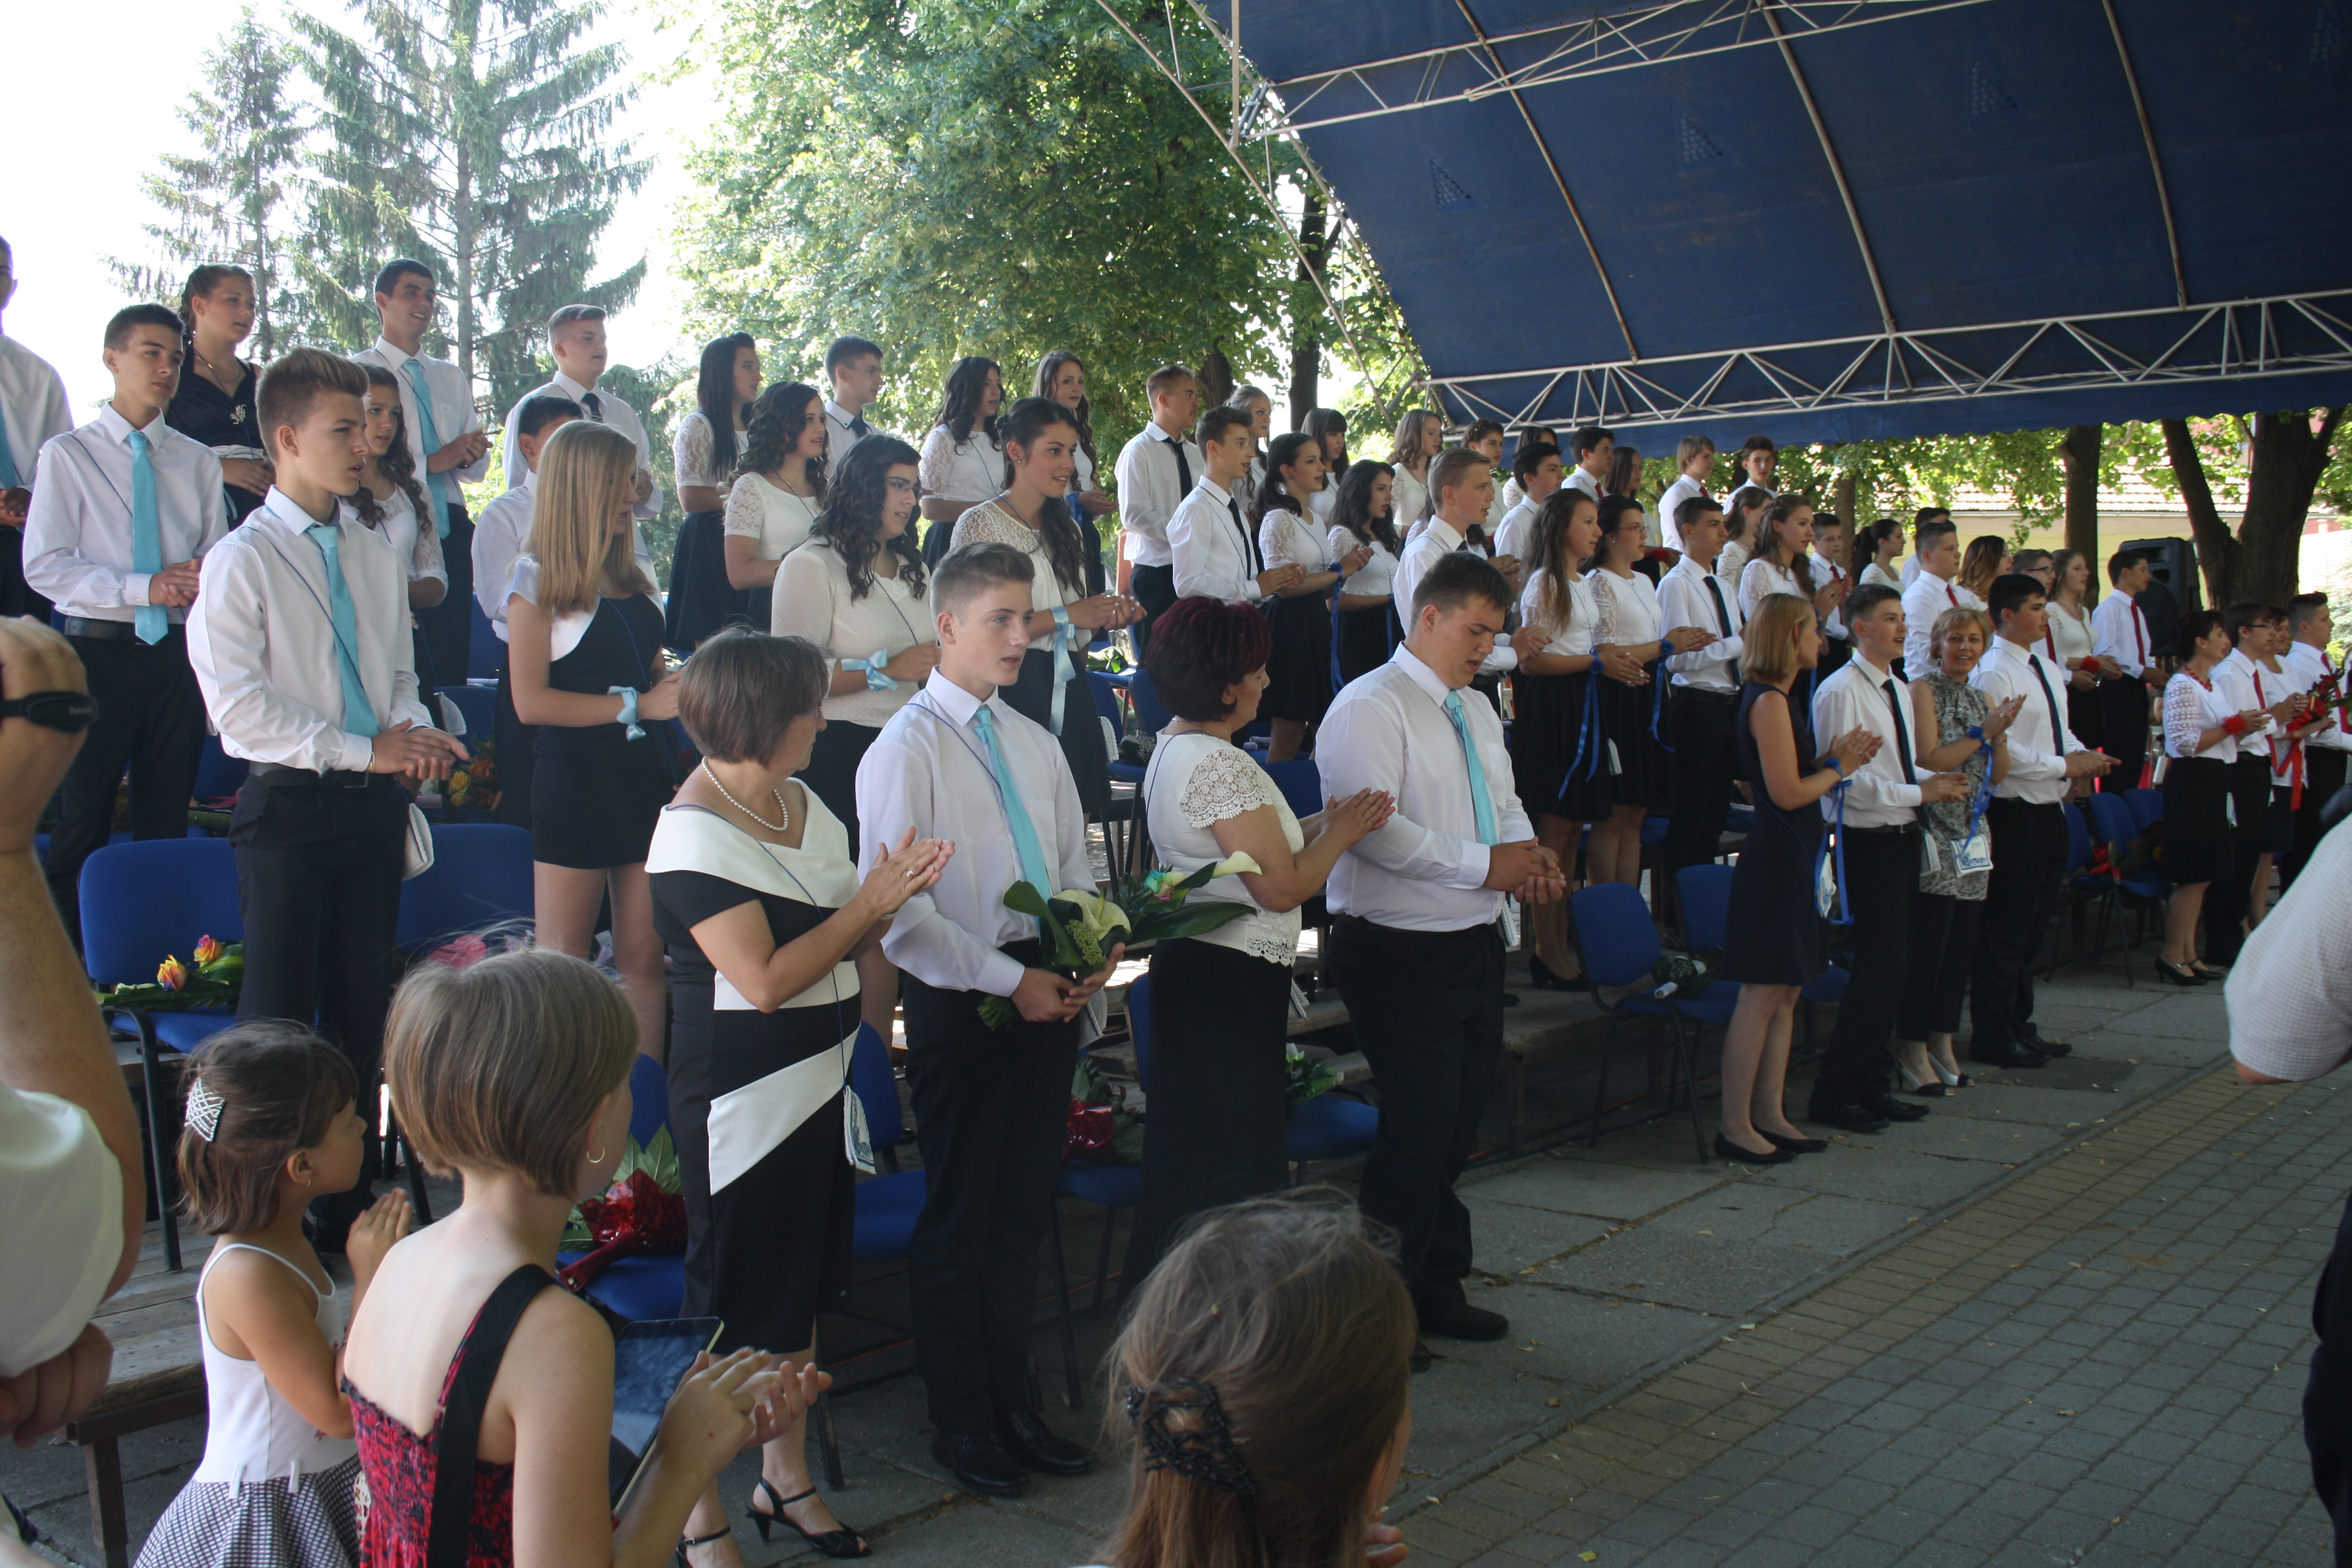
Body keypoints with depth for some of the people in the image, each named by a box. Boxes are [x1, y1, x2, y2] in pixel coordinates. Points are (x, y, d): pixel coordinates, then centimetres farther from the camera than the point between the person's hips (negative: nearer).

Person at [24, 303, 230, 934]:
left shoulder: (198, 462, 11)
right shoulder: (67, 454, 1)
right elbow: (43, 567, -7)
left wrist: (202, 577, -12)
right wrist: (142, 586, -17)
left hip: (177, 652, 3)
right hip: (98, 650, -3)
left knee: (168, 821, 9)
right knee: (83, 820, 1)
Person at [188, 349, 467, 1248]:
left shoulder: (377, 556, 10)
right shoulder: (242, 561, -8)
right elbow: (238, 706, -15)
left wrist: (416, 734, -3)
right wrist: (361, 750, -17)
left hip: (374, 804, 6)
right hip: (290, 807, -6)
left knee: (363, 1005, 13)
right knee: (280, 1014, 0)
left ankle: (352, 1200, 26)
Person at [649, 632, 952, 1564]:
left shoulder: (803, 804, 7)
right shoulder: (696, 833, -17)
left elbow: (842, 945, 11)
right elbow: (766, 980, -23)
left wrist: (893, 895, -8)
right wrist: (870, 903, -18)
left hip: (821, 1083, 8)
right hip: (742, 1096, -8)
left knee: (805, 1287, 18)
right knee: (733, 1309, 3)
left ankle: (787, 1477, 35)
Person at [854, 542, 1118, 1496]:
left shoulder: (1036, 744, 12)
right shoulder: (907, 748, -9)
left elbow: (1075, 866, 17)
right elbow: (899, 911, -15)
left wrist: (1096, 950, -3)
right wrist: (1011, 980, -17)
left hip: (1050, 993, 6)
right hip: (959, 999, -6)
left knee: (1025, 1206, 15)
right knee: (960, 1215, 5)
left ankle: (1012, 1402, 31)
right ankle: (961, 1421, 22)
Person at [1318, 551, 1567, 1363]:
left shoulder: (1477, 711, 16)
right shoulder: (1371, 708, -13)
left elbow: (1505, 804, 22)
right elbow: (1372, 825, -24)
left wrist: (1530, 852, -1)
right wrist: (1481, 865, -22)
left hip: (1474, 943, 9)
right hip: (1400, 953, -9)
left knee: (1458, 1124, 16)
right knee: (1420, 1129, -5)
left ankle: (1435, 1286, 32)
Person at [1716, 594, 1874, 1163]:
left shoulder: (1781, 699, 16)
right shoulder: (1769, 701, -15)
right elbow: (1787, 793, -20)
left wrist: (1834, 757, 6)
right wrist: (1838, 767, -5)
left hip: (1793, 859, 10)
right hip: (1775, 858, -10)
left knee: (1786, 993, 12)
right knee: (1761, 996, -7)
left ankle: (1770, 1116, 18)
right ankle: (1735, 1126, -1)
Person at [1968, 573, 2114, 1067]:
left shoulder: (2047, 669, 16)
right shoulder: (1993, 673, -15)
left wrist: (2084, 755, 1)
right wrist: (2064, 766, -17)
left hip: (2048, 812, 10)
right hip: (2014, 814, -10)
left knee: (2033, 924, 17)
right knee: (2005, 929, -3)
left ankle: (2019, 1025, 28)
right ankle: (1994, 1038, 6)